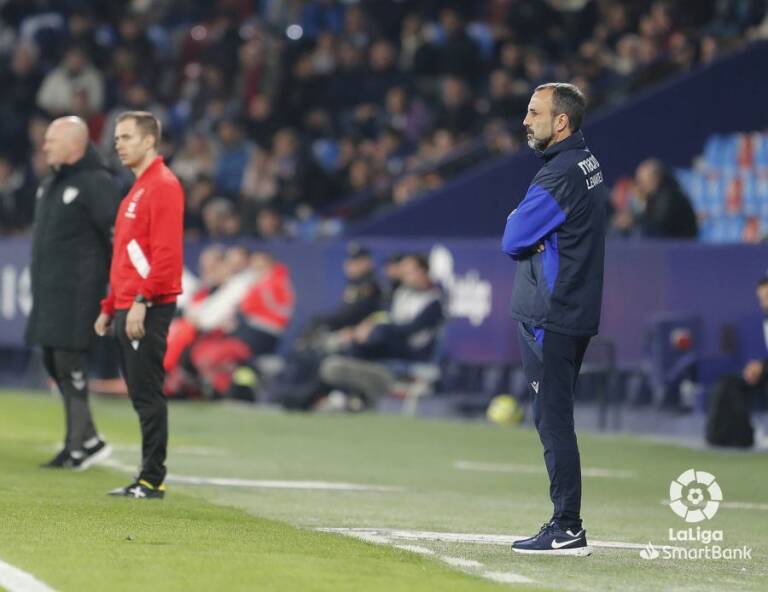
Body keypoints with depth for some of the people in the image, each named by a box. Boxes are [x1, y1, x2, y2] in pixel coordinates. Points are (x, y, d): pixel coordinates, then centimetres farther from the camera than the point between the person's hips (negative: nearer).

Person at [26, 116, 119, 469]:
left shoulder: (95, 184, -11)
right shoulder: (50, 183, 17)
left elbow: (116, 236, -14)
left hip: (77, 291, -9)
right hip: (49, 291, 9)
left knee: (69, 362, -10)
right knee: (53, 361, 8)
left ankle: (78, 446, -5)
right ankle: (87, 440, 15)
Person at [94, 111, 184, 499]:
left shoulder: (163, 186, -10)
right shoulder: (137, 190, 21)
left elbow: (166, 252, -19)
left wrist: (141, 300, -23)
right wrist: (110, 307, 21)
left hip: (149, 309, -10)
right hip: (127, 310, 10)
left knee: (147, 395, -9)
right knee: (141, 396, 9)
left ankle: (152, 479, -8)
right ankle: (148, 478, 11)